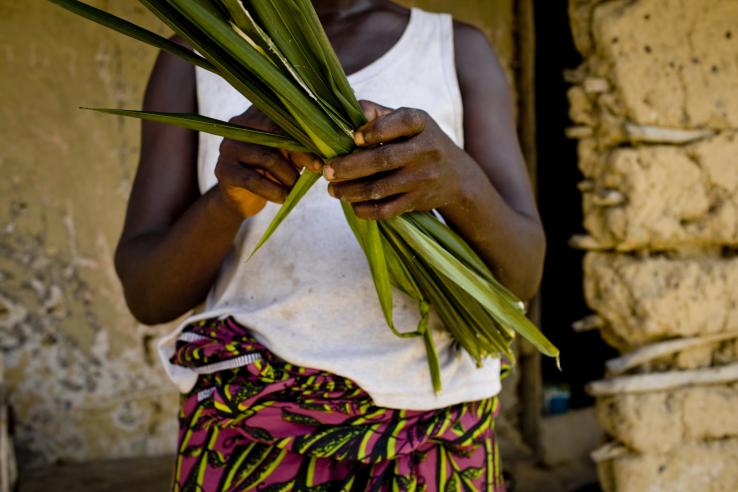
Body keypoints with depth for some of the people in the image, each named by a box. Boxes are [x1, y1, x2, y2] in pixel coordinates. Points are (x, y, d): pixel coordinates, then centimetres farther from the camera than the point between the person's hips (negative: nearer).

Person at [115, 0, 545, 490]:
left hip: (432, 440, 1)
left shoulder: (461, 51, 5)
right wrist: (230, 196, -23)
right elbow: (148, 292, -2)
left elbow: (519, 271, -6)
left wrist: (459, 181, -28)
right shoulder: (195, 59, 5)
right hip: (254, 444, 0)